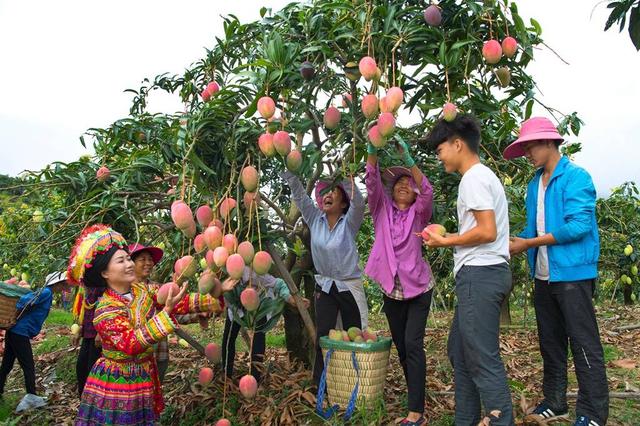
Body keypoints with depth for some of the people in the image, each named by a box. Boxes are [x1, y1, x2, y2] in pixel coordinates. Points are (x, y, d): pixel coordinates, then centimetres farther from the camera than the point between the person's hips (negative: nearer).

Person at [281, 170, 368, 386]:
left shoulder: (349, 222, -8)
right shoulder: (315, 219, 1)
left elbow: (358, 202, -26)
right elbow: (299, 195, -4)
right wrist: (289, 171, -15)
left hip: (350, 286, -2)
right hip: (324, 287, 2)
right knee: (323, 336, -2)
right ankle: (321, 384, 7)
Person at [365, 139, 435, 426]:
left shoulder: (418, 214, -1)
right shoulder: (382, 209, 4)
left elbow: (428, 191, -21)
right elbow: (372, 181, -11)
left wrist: (408, 160, -31)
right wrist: (372, 150, -25)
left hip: (418, 288, -3)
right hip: (391, 289, 3)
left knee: (413, 344, -12)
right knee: (401, 347, 11)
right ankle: (416, 398, 28)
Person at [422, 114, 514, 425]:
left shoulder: (474, 177, -11)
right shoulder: (483, 176, 20)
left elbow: (487, 232, -20)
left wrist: (446, 241, -8)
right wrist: (444, 237, 14)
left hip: (479, 274, -11)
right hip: (484, 272, 11)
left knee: (482, 358, -6)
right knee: (459, 351, 16)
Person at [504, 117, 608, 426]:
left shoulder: (576, 177, -11)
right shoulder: (535, 184, 12)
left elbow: (579, 226, -20)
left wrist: (529, 244, -18)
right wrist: (516, 243, -3)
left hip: (572, 273, -8)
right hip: (543, 275, 8)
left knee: (584, 345, 1)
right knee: (550, 343, 16)